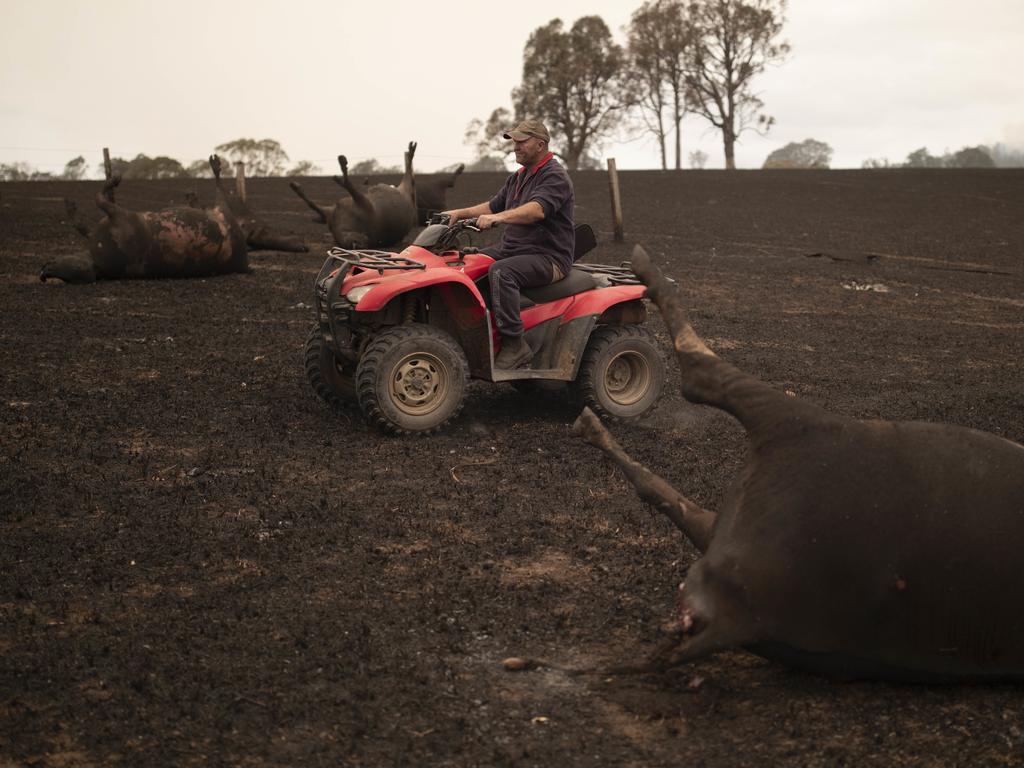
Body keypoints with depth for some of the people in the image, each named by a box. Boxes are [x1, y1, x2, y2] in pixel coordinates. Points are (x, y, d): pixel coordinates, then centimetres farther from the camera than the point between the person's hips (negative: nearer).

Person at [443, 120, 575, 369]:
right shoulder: (517, 178, 19)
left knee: (500, 272, -35)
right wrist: (460, 213, 8)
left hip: (548, 257, -9)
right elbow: (493, 206, 24)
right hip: (511, 249, 9)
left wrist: (498, 217, -43)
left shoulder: (555, 177, -11)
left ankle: (514, 344, -33)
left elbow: (536, 210, -30)